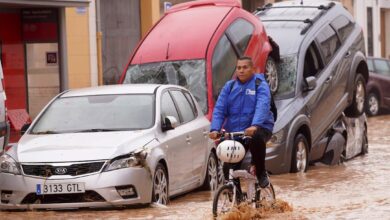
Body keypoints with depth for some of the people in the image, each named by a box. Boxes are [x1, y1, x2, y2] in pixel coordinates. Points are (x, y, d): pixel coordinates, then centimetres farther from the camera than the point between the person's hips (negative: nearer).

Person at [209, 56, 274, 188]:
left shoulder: (260, 85, -2)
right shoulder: (229, 86, 9)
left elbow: (262, 106, -20)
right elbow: (219, 109, 0)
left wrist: (254, 125, -39)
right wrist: (215, 129, -18)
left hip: (258, 128, -4)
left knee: (256, 137, -38)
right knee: (228, 168, -7)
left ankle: (261, 174, -17)